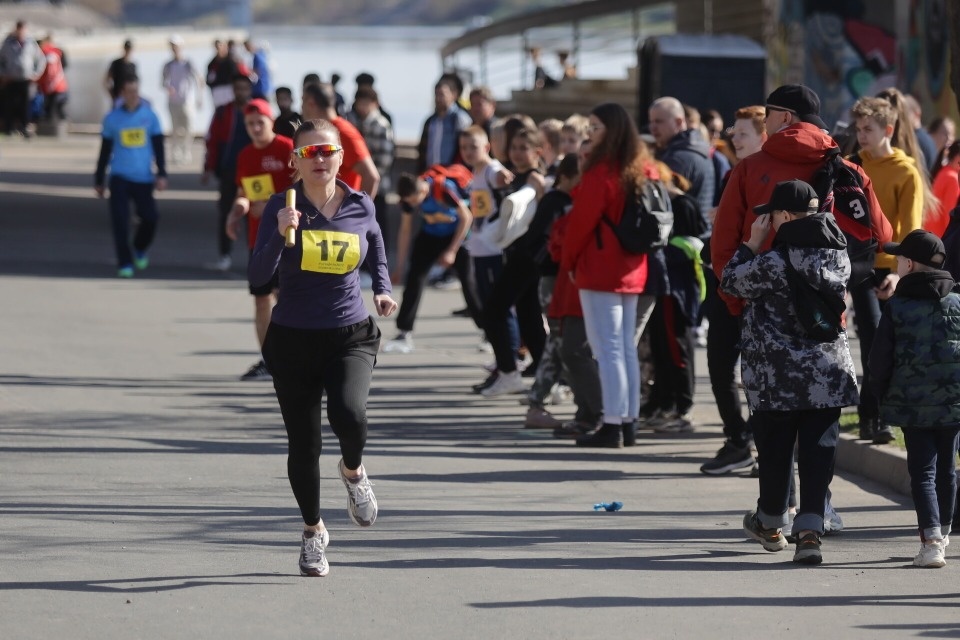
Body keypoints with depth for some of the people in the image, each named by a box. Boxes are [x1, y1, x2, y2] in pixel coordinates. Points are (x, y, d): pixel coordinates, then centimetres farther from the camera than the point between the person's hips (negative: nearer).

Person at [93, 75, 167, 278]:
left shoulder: (149, 115, 3)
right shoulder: (112, 119, 3)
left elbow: (158, 147, 6)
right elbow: (105, 151, 10)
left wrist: (161, 174, -4)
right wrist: (99, 181, 13)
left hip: (144, 178, 0)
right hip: (119, 177, 0)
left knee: (150, 217, -5)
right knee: (120, 221, -7)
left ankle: (140, 249, 25)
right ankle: (124, 264, 2)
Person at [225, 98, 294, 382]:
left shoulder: (287, 149, -8)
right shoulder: (245, 156, 12)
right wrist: (237, 212, 1)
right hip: (258, 238, 7)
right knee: (261, 297, 9)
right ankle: (267, 361, 16)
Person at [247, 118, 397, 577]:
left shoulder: (360, 207, 1)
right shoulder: (282, 207, -7)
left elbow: (377, 254, 23)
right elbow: (257, 277, -16)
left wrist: (383, 291, 7)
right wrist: (280, 234, -30)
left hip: (351, 336, 0)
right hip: (293, 338, 0)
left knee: (349, 415, -26)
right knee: (303, 443, 4)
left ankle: (353, 471, 9)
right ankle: (312, 531, 28)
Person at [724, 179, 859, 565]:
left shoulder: (773, 262, -16)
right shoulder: (838, 255, 1)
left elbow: (730, 282, -3)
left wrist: (752, 244, 6)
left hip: (778, 377, -4)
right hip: (830, 374, 4)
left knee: (775, 451, 13)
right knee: (818, 453, 2)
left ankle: (770, 523, 29)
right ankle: (810, 530, -9)